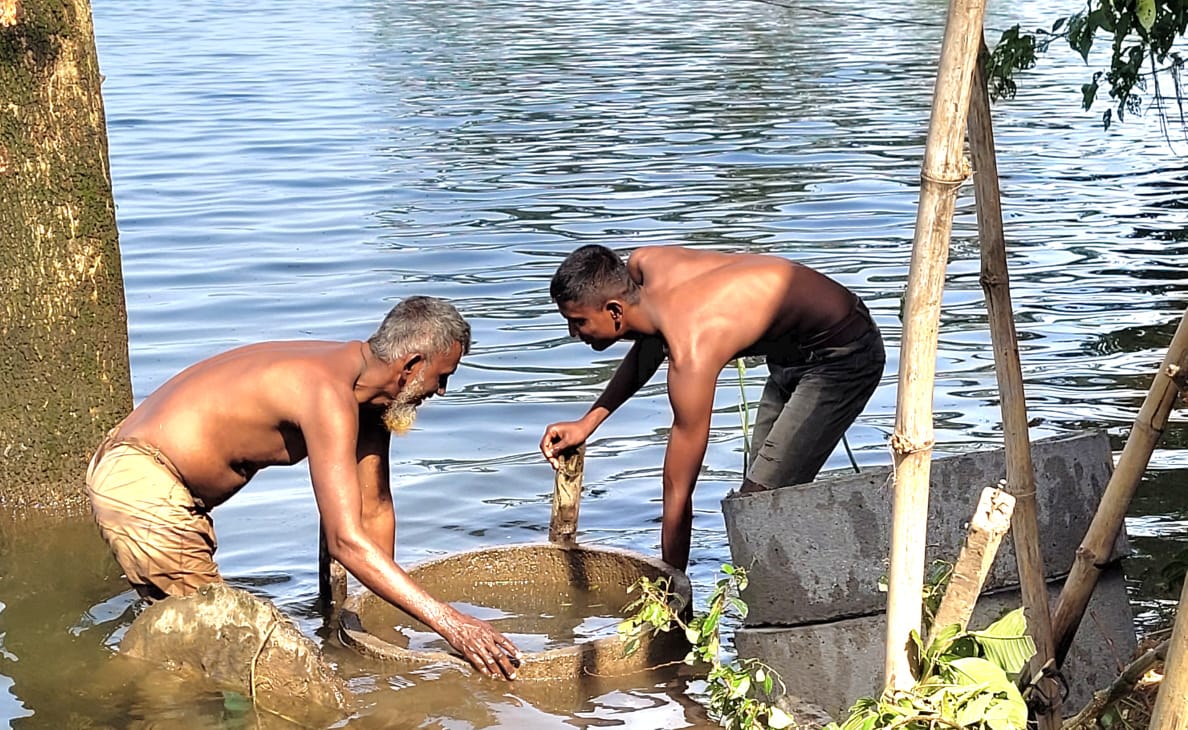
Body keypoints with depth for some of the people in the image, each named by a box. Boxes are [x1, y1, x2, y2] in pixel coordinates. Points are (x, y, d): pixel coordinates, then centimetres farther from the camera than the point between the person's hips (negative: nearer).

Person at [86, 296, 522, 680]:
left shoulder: (367, 388, 3)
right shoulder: (329, 394, -28)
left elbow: (375, 509, 11)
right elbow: (346, 542, -34)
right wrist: (448, 622, -35)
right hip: (139, 486, -10)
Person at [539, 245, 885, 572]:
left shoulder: (691, 358, -34)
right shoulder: (643, 265, -13)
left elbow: (677, 495, -28)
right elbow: (649, 344, 13)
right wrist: (588, 421, 7)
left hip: (843, 354, -10)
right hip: (794, 353, 10)